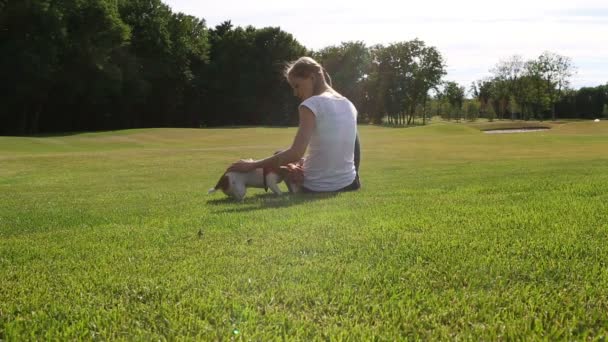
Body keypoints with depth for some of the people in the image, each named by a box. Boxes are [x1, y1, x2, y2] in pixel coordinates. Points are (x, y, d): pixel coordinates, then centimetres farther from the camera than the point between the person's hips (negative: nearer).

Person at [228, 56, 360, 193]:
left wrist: (252, 165, -15)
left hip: (317, 189, -5)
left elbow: (295, 154, -22)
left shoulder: (311, 104, -13)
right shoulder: (348, 104, 7)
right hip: (348, 184, 5)